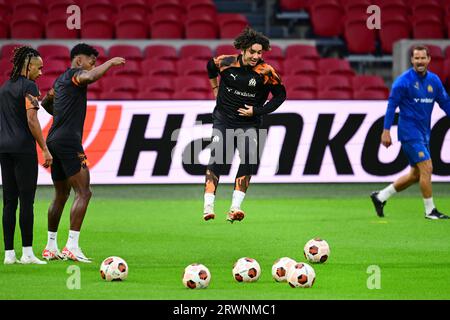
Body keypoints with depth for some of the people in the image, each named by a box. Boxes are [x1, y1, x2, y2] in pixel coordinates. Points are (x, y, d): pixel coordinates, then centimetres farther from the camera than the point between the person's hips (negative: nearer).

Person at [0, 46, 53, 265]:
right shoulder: (28, 86, -8)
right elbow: (31, 120, -15)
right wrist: (45, 149, -13)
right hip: (23, 148, -7)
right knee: (26, 200, -5)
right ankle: (27, 253, -6)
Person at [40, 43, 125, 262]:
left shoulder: (60, 80, 21)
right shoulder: (75, 74, -6)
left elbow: (46, 102, 36)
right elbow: (91, 77, -29)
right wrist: (110, 63, -15)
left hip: (53, 140, 10)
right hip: (69, 141, -10)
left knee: (61, 195, 17)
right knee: (83, 193, -11)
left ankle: (51, 247, 20)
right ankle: (72, 247, -19)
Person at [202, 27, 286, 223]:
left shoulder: (266, 72, -14)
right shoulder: (225, 63, -10)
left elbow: (280, 95, -2)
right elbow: (210, 66, 15)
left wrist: (258, 111, -9)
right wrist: (216, 89, 18)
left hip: (249, 123, 0)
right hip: (223, 119, 0)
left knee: (249, 160, -17)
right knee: (217, 159, -10)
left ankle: (235, 208, -14)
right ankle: (208, 206, -8)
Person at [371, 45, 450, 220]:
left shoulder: (434, 81, 7)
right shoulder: (403, 81, -11)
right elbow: (392, 105, -9)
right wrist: (386, 131, -12)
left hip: (423, 133, 7)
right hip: (409, 132, -7)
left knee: (416, 174, 11)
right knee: (427, 168, -13)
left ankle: (380, 196, 23)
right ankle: (430, 210, -4)